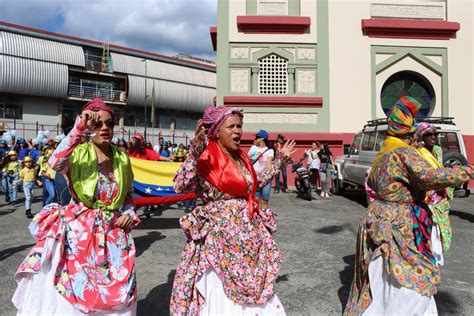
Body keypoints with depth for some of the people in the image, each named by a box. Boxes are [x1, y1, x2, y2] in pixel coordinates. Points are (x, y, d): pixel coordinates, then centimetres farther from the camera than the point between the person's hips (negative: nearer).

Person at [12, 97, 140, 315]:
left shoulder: (122, 157, 4)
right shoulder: (79, 152, -7)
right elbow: (55, 163, -30)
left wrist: (129, 213, -1)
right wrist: (78, 129, -32)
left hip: (113, 232, 3)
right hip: (79, 229, -3)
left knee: (115, 293, 9)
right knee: (68, 291, 0)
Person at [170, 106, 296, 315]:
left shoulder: (241, 157, 8)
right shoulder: (206, 158, -15)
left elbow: (258, 182, 22)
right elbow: (180, 187, -27)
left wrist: (280, 159, 24)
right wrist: (195, 151, -34)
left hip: (248, 232, 7)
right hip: (220, 235, -7)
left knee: (251, 294, 19)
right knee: (222, 297, 4)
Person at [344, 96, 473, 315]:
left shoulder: (382, 155, 10)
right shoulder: (404, 153, -16)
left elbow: (371, 182, 23)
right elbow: (430, 177, -27)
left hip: (380, 219, 9)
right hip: (395, 225, -9)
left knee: (380, 279, 17)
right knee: (413, 280, 0)